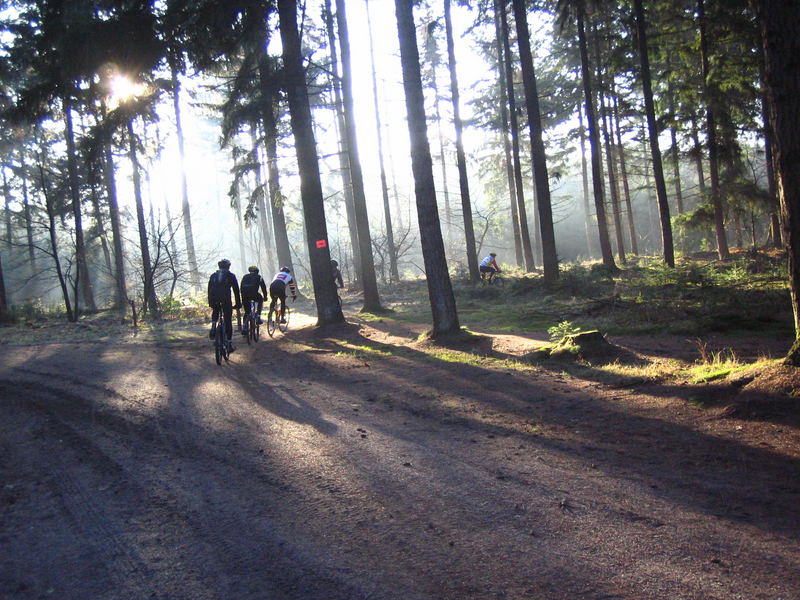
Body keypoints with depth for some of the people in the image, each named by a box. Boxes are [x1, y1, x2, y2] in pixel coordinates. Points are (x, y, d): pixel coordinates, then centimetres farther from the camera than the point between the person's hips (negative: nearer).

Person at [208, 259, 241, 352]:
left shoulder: (213, 276, 23)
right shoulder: (231, 275, 15)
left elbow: (209, 290, 22)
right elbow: (236, 290, 13)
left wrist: (210, 303, 26)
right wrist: (238, 304, 17)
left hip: (214, 299, 2)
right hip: (226, 298, -2)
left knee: (215, 313, 33)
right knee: (228, 321, 5)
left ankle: (213, 328, 8)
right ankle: (230, 344, 3)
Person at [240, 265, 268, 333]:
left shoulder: (245, 277, 30)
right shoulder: (259, 277, 22)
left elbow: (241, 287, 30)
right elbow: (263, 287, 21)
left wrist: (243, 297, 35)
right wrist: (265, 296, 31)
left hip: (244, 295, 3)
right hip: (253, 294, -3)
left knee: (246, 312, 17)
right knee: (260, 300, 30)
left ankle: (244, 329, 9)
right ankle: (258, 316, 16)